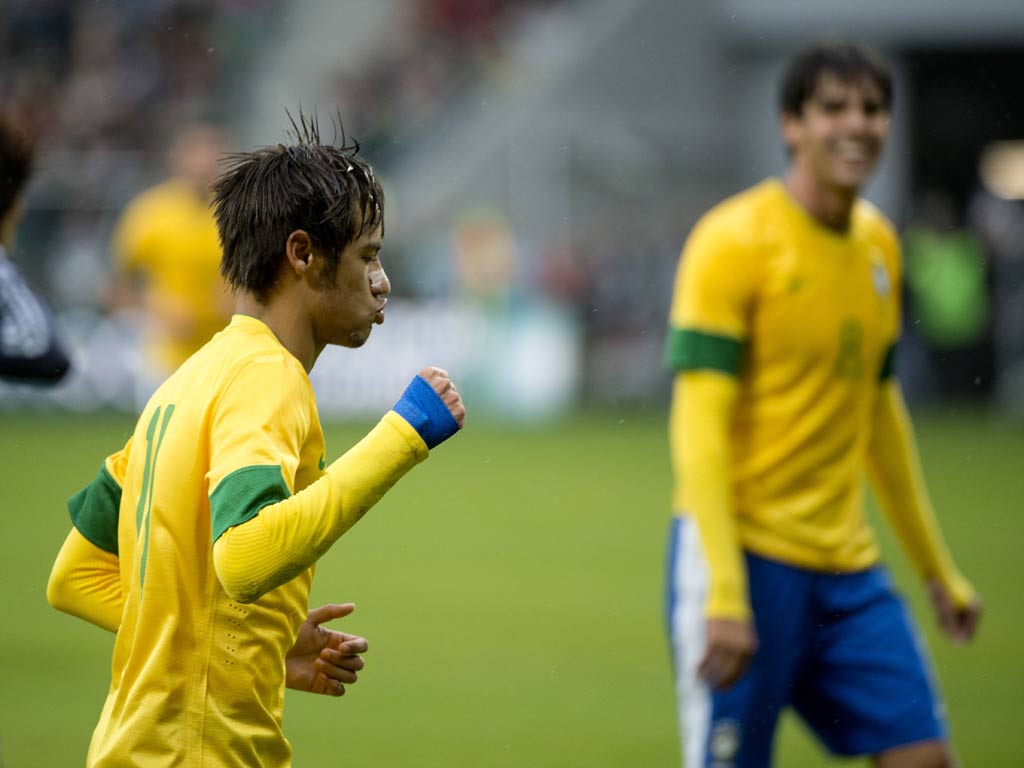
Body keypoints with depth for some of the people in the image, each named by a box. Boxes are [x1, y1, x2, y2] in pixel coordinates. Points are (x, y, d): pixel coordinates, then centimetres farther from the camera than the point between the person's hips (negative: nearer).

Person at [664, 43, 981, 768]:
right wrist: (723, 594, -24)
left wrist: (939, 569, 25)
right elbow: (699, 422, -16)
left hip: (846, 563, 7)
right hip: (745, 552, -7)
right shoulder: (733, 241, -11)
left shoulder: (880, 244, 12)